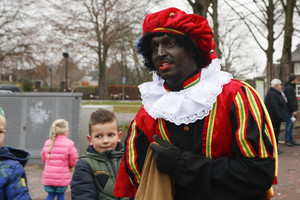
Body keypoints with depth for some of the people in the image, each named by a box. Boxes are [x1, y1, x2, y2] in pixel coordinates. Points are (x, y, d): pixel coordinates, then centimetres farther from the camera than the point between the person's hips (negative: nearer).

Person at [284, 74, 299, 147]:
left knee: (291, 125, 12)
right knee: (288, 125, -4)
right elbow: (290, 100, -20)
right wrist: (294, 110, -20)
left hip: (292, 110, 10)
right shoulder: (288, 88, -15)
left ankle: (292, 140, 17)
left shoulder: (291, 87, 17)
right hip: (289, 110, -10)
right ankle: (287, 140, 1)